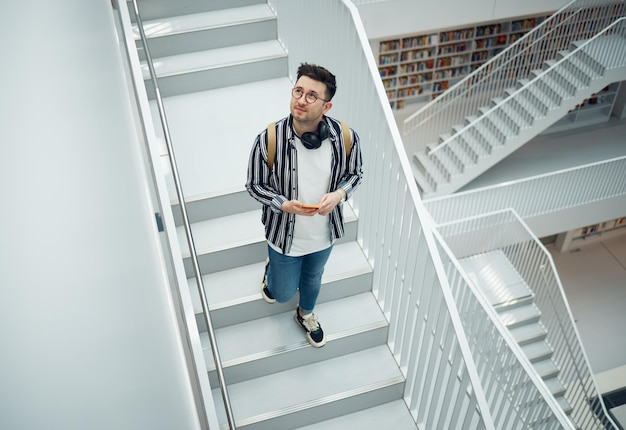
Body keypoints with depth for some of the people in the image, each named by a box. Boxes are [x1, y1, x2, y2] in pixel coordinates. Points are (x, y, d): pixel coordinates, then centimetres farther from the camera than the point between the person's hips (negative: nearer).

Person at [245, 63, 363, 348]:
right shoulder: (269, 140, -28)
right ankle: (272, 269, 57)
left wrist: (340, 194, -23)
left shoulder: (345, 137, -22)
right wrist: (284, 205, -29)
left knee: (313, 278, 30)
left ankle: (306, 315, 63)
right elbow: (254, 185, -13)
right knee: (283, 294, 20)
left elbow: (355, 173, -3)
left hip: (324, 233, 2)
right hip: (285, 234, -2)